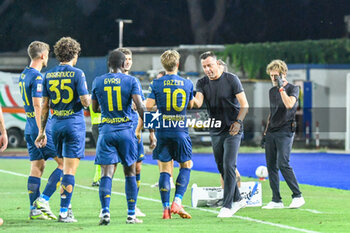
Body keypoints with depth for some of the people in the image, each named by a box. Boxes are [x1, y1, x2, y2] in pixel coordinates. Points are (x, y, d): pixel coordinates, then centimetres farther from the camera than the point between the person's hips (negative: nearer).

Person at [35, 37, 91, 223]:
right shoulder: (77, 74, -9)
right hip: (74, 124, -5)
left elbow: (44, 106, 7)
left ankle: (66, 207, 21)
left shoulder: (48, 75, 6)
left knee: (65, 167, 19)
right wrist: (89, 98, 11)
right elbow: (85, 102, -13)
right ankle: (64, 211, -7)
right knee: (70, 169, -4)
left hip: (56, 124, 5)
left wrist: (42, 131, 12)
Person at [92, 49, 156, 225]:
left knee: (106, 174, -2)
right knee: (130, 173, 10)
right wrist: (151, 131, -9)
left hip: (106, 131, 1)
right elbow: (140, 107, -11)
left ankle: (105, 211, -21)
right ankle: (131, 215, 12)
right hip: (126, 130, -1)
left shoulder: (98, 82, 5)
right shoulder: (131, 81, -2)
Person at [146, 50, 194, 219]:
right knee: (186, 166, 13)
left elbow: (148, 106, -8)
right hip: (181, 131, 0)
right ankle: (177, 202, -4)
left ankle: (166, 208, 0)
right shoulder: (187, 84, 1)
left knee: (165, 170, 5)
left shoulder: (156, 84, -4)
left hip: (162, 131, 0)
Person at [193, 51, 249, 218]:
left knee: (228, 166, -13)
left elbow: (244, 104, -5)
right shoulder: (202, 83, 4)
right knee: (222, 168, 10)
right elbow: (198, 103, -12)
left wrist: (238, 122, -18)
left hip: (232, 130, -5)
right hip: (215, 132, 5)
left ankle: (227, 206, -13)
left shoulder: (231, 79, -6)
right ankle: (238, 200, 25)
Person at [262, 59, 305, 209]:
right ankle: (276, 201, 4)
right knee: (271, 166, 1)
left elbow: (289, 104, -21)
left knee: (283, 164, -16)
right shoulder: (272, 91, 18)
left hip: (285, 131, -7)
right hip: (271, 133, 7)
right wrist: (265, 132, 21)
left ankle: (297, 196, -8)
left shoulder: (293, 89, -2)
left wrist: (281, 87, -18)